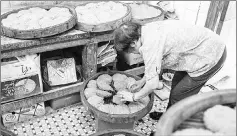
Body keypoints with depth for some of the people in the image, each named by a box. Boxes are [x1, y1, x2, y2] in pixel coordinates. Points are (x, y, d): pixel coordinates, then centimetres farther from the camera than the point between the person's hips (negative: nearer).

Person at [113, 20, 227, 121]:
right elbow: (154, 61, 15)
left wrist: (134, 97, -6)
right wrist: (143, 80, 19)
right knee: (177, 83, 22)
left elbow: (153, 84, -23)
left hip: (210, 58, -9)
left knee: (178, 96, 3)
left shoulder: (150, 45, -29)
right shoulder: (148, 29, -1)